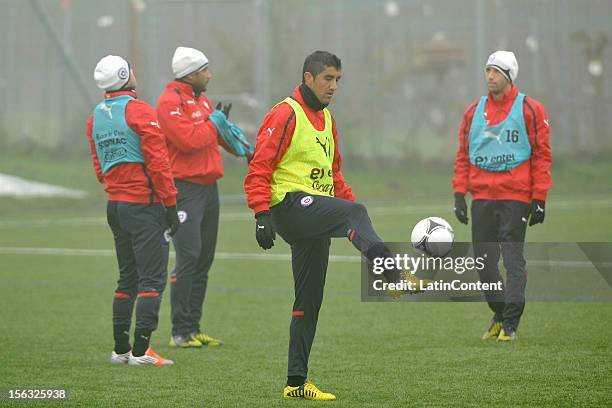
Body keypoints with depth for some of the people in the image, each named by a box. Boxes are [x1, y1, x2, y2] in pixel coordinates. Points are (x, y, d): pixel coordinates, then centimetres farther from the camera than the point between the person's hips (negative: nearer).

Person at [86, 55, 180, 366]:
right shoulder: (140, 111, -12)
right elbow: (158, 162, -14)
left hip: (115, 205, 7)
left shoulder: (95, 117, 10)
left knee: (127, 278, 16)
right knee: (152, 278, -5)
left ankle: (120, 349, 16)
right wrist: (170, 204, -10)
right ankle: (141, 350, -10)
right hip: (144, 204, -7)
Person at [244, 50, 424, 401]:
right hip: (289, 204, -9)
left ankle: (296, 382, 12)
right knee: (354, 213, -34)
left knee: (309, 302, 8)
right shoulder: (285, 115, -6)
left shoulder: (326, 119, 21)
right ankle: (395, 278, -55)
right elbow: (259, 168, -12)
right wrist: (262, 214, -22)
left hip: (315, 219, 9)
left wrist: (352, 207, 17)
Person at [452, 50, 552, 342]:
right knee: (484, 260, 5)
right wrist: (459, 194, 7)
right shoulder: (474, 111, 12)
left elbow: (542, 154, -1)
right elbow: (463, 155, 16)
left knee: (513, 259, -8)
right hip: (482, 197, 5)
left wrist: (539, 198, -6)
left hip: (516, 197, -4)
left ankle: (510, 323, -5)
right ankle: (499, 315, 20)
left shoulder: (529, 110, -1)